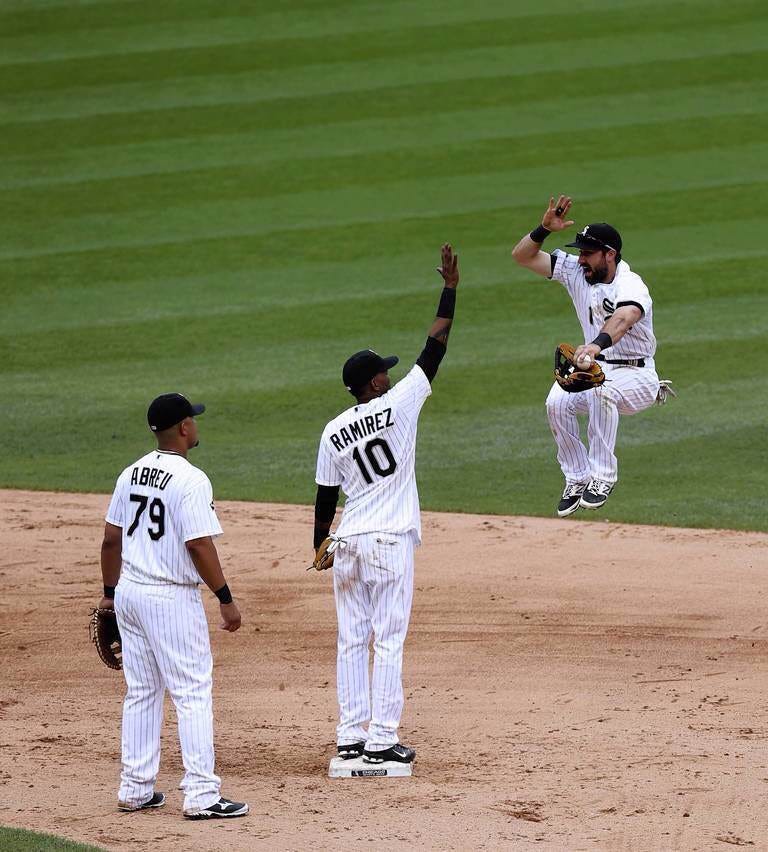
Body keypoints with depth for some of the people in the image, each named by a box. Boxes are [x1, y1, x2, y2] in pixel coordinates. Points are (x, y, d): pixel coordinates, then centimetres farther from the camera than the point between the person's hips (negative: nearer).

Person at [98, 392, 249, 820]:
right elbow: (199, 546, -19)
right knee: (194, 694, -3)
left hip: (129, 592, 8)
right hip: (172, 599, -8)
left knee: (141, 692, 15)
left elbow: (111, 539, 11)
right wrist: (226, 599, -13)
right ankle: (201, 795, -6)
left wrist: (110, 592, 20)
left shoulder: (131, 475, 7)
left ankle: (136, 789, 17)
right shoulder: (190, 480, -16)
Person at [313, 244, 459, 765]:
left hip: (349, 542, 5)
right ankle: (381, 741, -4)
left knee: (352, 639, 10)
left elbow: (326, 498, 8)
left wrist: (319, 546, 21)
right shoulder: (397, 405, -8)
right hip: (391, 540, -5)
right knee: (389, 639, -2)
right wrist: (450, 291, 0)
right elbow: (435, 351, -6)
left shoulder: (334, 432, 5)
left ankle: (351, 736, 11)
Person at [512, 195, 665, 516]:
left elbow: (626, 316, -47)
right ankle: (577, 479, -8)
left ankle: (602, 475, -29)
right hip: (595, 370, 6)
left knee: (600, 390, -38)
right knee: (557, 402, -23)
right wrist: (544, 229, -18)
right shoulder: (575, 271, -1)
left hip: (637, 378, -6)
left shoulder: (630, 285, -23)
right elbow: (522, 255, 1)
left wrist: (599, 343, -67)